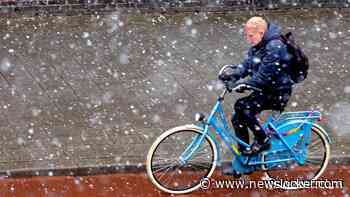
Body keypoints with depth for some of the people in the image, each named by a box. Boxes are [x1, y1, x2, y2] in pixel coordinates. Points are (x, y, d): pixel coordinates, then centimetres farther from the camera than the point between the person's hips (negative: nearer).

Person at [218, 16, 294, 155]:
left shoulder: (275, 47, -20)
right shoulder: (256, 47, 10)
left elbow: (264, 75, -25)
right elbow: (246, 66, 5)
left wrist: (245, 84, -29)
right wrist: (232, 73, -13)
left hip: (277, 93, -9)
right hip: (265, 91, 9)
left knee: (242, 106, -25)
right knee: (237, 119, 1)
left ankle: (263, 141, -12)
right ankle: (244, 154, 10)